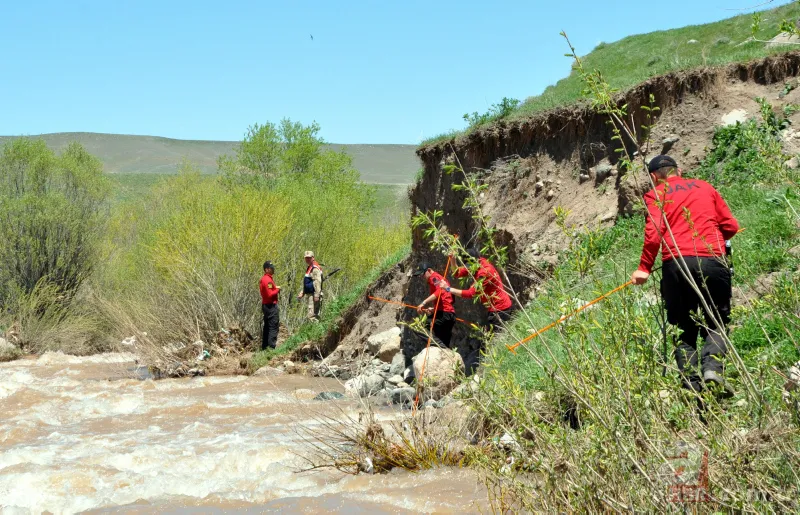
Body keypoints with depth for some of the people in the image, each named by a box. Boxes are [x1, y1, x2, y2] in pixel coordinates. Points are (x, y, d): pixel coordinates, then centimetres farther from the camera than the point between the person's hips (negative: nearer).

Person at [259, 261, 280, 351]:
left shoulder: (263, 279, 14)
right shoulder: (268, 280, -17)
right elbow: (270, 294, -24)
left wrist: (275, 288, 7)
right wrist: (277, 289, -9)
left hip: (265, 305, 10)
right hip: (271, 305, -10)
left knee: (267, 327, 15)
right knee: (273, 327, -8)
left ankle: (264, 346, 20)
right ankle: (272, 346, -11)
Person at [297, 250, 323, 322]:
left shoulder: (315, 268, -14)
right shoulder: (309, 268, 19)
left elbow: (318, 282, -22)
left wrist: (317, 295, -27)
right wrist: (302, 293, 24)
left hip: (314, 295, -11)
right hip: (310, 294, 11)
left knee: (312, 315, -14)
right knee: (315, 315, 13)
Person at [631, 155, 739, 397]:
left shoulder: (656, 195, 10)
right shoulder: (705, 187, 19)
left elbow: (654, 233, -5)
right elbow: (731, 226, 15)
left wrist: (644, 268, 1)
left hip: (677, 264, -1)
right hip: (713, 261, 1)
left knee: (684, 329, 9)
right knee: (717, 323, 11)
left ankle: (691, 385, -4)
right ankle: (712, 366, -16)